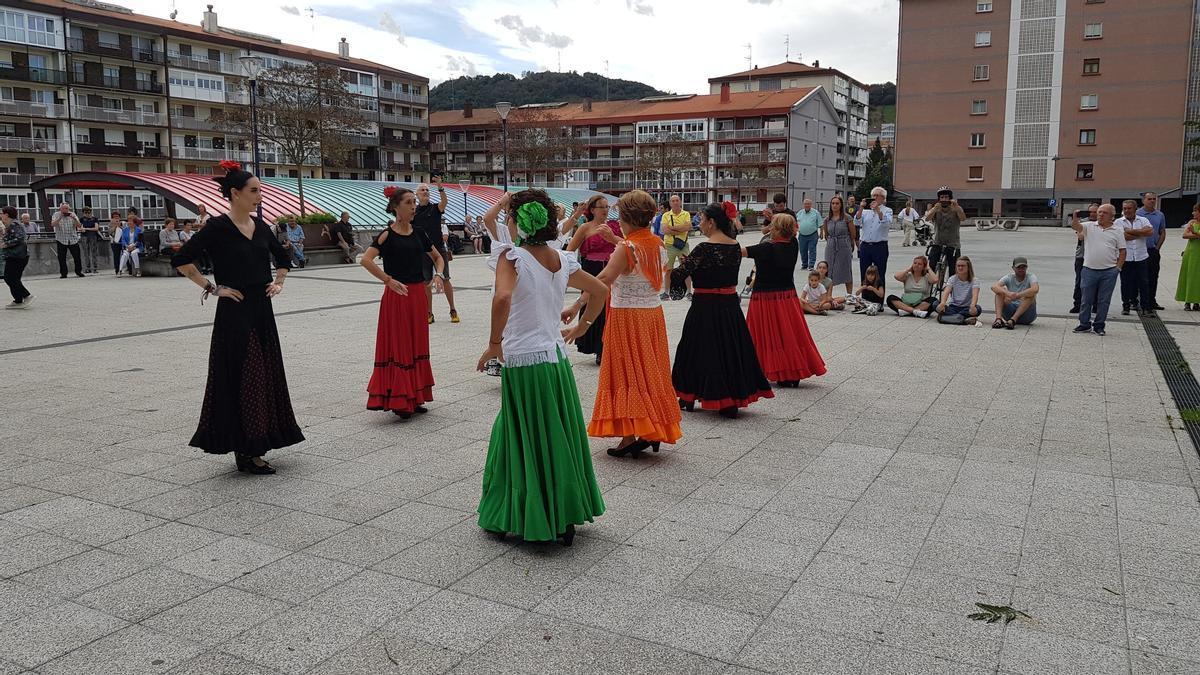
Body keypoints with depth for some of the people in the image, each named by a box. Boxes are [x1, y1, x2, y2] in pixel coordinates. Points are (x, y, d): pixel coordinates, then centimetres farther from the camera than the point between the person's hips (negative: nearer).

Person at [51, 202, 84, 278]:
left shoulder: (72, 214, 7)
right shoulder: (56, 215, 3)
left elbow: (79, 225, -2)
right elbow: (52, 224, -13)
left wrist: (74, 218, -19)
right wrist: (60, 218, -24)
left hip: (73, 239, 1)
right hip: (61, 240, -1)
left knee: (77, 256, 1)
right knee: (62, 258, 0)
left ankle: (78, 271, 14)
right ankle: (63, 273, 7)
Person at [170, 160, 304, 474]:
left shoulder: (260, 226, 9)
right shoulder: (218, 227, -10)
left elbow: (282, 257, 26)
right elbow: (181, 260, -14)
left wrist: (278, 282, 12)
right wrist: (212, 287, -12)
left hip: (262, 311, 7)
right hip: (235, 313, -7)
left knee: (266, 377, 9)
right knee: (240, 380, -2)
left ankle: (255, 447, 20)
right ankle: (244, 451, 7)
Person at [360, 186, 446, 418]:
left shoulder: (418, 233, 9)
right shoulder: (387, 234, -8)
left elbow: (437, 256, 20)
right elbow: (366, 260, -20)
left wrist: (438, 274, 1)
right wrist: (389, 280, -24)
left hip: (418, 295, 6)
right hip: (396, 296, -6)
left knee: (417, 345, 11)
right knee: (397, 346, -1)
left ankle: (414, 398, 21)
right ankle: (398, 400, 6)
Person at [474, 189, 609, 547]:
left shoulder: (513, 256, -12)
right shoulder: (563, 260, 6)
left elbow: (502, 298, -30)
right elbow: (601, 290, 17)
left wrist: (494, 343, -19)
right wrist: (582, 326, 23)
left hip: (523, 361, -5)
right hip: (557, 357, 6)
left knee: (526, 443, 6)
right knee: (561, 438, 15)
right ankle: (565, 518, 27)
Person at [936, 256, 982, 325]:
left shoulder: (974, 280, -3)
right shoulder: (952, 279, 3)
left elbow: (975, 294, -21)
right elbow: (946, 291, -14)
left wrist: (972, 305, -44)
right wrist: (942, 303, -37)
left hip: (966, 308, -1)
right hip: (953, 307, 1)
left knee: (977, 308, -34)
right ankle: (965, 319, -38)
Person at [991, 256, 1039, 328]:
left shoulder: (1031, 277, -5)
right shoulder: (1009, 278, 2)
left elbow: (1035, 289, -29)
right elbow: (994, 286, -18)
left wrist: (1017, 295, -36)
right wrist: (1007, 293, -37)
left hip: (1026, 314, -2)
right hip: (1010, 311, 2)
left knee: (1030, 294, -27)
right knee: (1000, 291, -14)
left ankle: (1012, 320, -40)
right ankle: (998, 319, -35)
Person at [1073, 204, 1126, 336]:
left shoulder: (1117, 231, 5)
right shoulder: (1089, 226, 6)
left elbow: (1122, 251, 5)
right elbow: (1074, 226, -11)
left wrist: (1118, 267, -2)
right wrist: (1076, 217, -33)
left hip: (1109, 272, -1)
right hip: (1089, 270, 1)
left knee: (1104, 300, 5)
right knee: (1086, 299, 6)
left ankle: (1099, 326, 14)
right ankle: (1085, 324, 17)